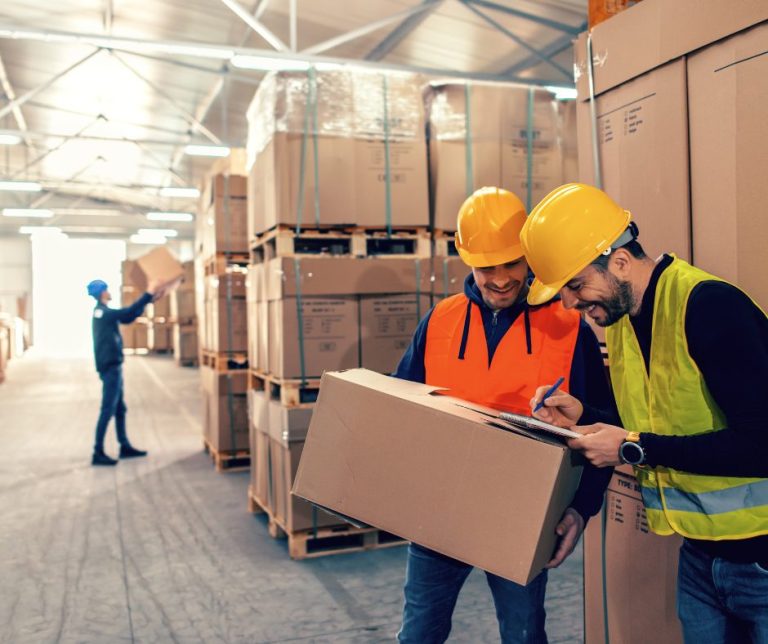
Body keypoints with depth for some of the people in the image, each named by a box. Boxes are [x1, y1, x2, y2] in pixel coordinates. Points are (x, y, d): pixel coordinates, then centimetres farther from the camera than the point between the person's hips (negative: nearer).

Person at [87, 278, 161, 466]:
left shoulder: (104, 312, 15)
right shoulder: (102, 312, -15)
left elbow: (128, 318, 18)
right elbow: (128, 312, -22)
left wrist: (149, 299, 15)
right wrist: (148, 294, -16)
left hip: (112, 366, 10)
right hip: (110, 367, -10)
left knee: (119, 409, 14)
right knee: (108, 410, -8)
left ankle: (125, 447, 21)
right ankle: (98, 453, -5)